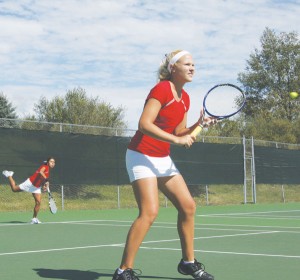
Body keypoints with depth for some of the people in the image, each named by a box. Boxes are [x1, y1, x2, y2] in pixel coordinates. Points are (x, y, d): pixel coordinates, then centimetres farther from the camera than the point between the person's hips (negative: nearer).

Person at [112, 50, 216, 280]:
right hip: (141, 156, -9)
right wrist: (176, 140, -27)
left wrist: (199, 125, -2)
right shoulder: (161, 89, -16)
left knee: (188, 206, 6)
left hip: (163, 160, 9)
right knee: (149, 212, -19)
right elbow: (144, 124, -25)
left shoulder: (185, 99, 10)